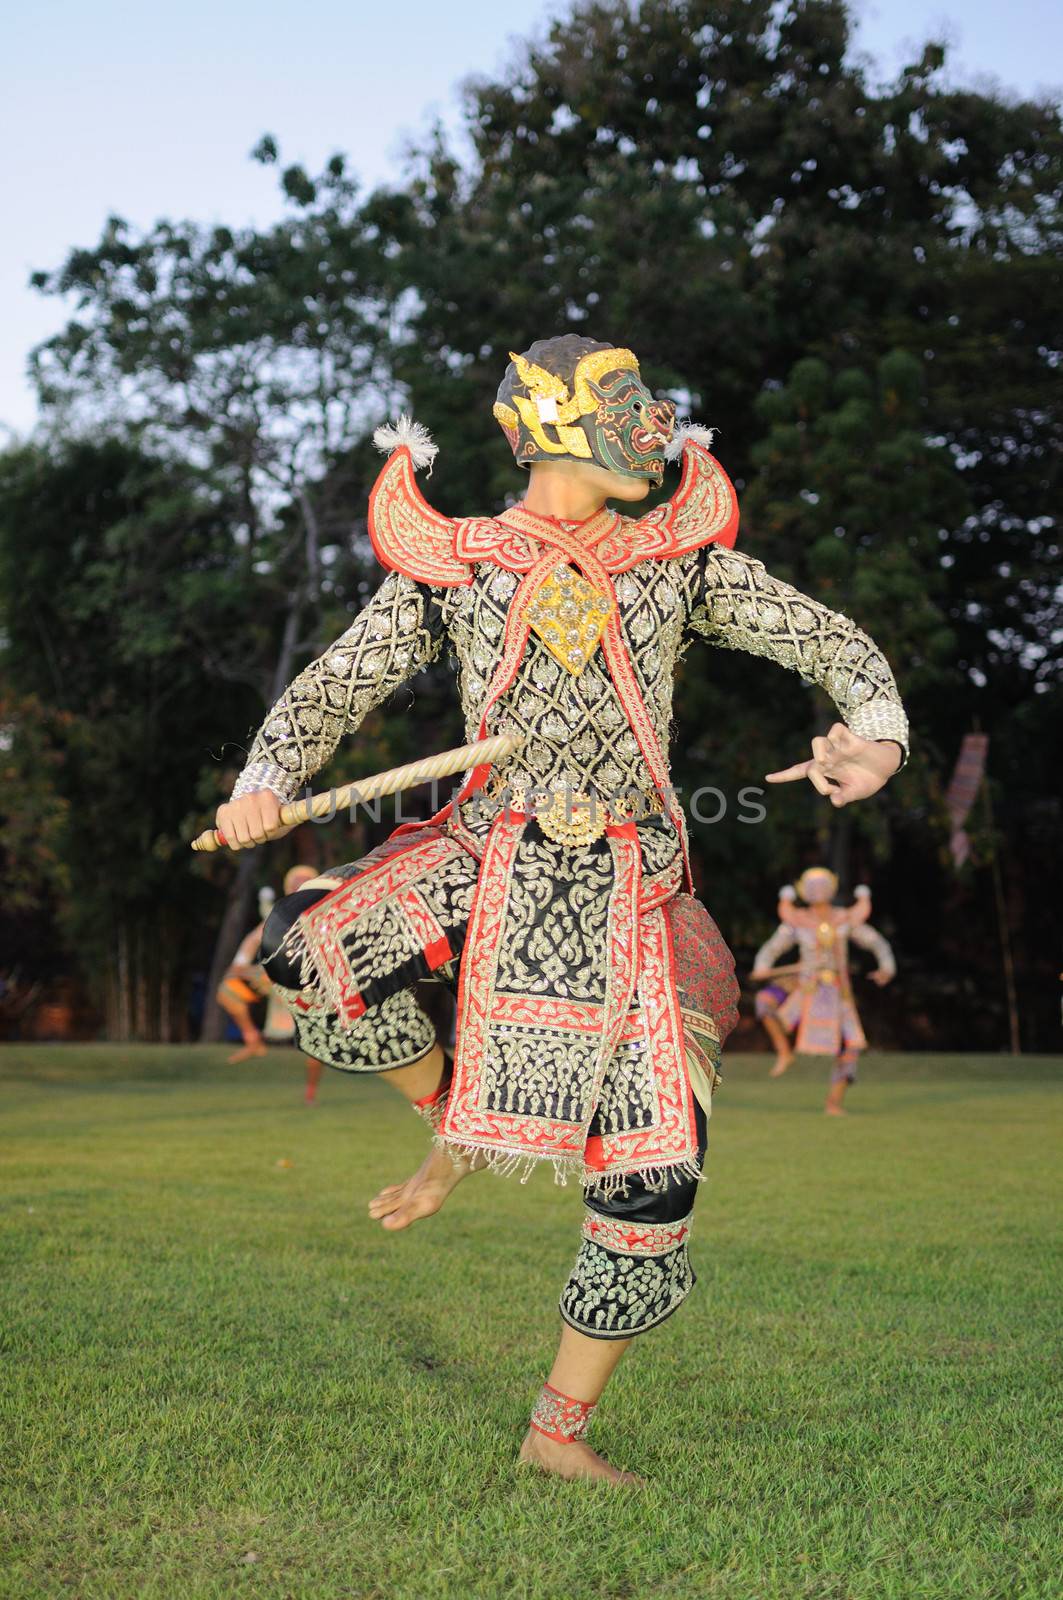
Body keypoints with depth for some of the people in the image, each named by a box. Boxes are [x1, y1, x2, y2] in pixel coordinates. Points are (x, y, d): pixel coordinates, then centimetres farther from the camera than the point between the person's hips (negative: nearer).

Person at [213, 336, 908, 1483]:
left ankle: (559, 1429, 17)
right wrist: (267, 782, -12)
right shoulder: (453, 565, 8)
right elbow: (336, 686, 7)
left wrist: (872, 731, -12)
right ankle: (453, 1121, 3)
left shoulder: (677, 560, 11)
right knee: (312, 952, -29)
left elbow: (831, 643, 10)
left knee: (654, 1173, -4)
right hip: (493, 855, -1)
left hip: (626, 883, 1)